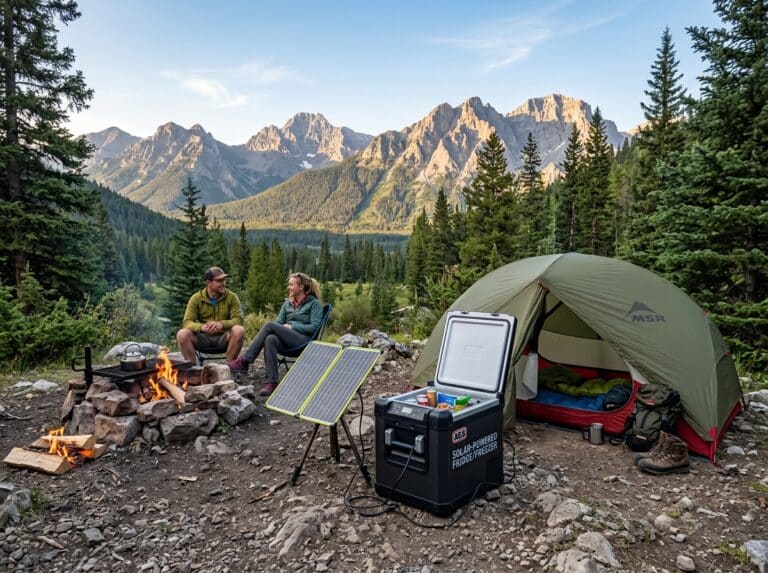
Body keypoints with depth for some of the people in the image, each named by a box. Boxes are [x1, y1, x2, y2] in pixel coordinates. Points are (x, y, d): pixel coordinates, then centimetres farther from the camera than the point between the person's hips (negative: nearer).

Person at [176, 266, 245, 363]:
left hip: (223, 338, 0)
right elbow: (186, 322, -8)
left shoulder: (231, 297, -1)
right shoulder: (196, 298, 0)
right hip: (202, 339, 1)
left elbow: (238, 320, -11)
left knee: (239, 330, -30)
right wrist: (202, 327, -31)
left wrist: (221, 324, -32)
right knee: (182, 334, -26)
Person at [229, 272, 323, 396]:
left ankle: (244, 361, -25)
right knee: (270, 339, -33)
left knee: (269, 325, -24)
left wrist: (292, 327, -7)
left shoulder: (314, 303, 6)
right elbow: (278, 322, 15)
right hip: (286, 343, 5)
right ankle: (271, 382, -39)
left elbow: (314, 327, -5)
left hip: (303, 343, -5)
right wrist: (283, 328, -9)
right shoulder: (287, 303, 23)